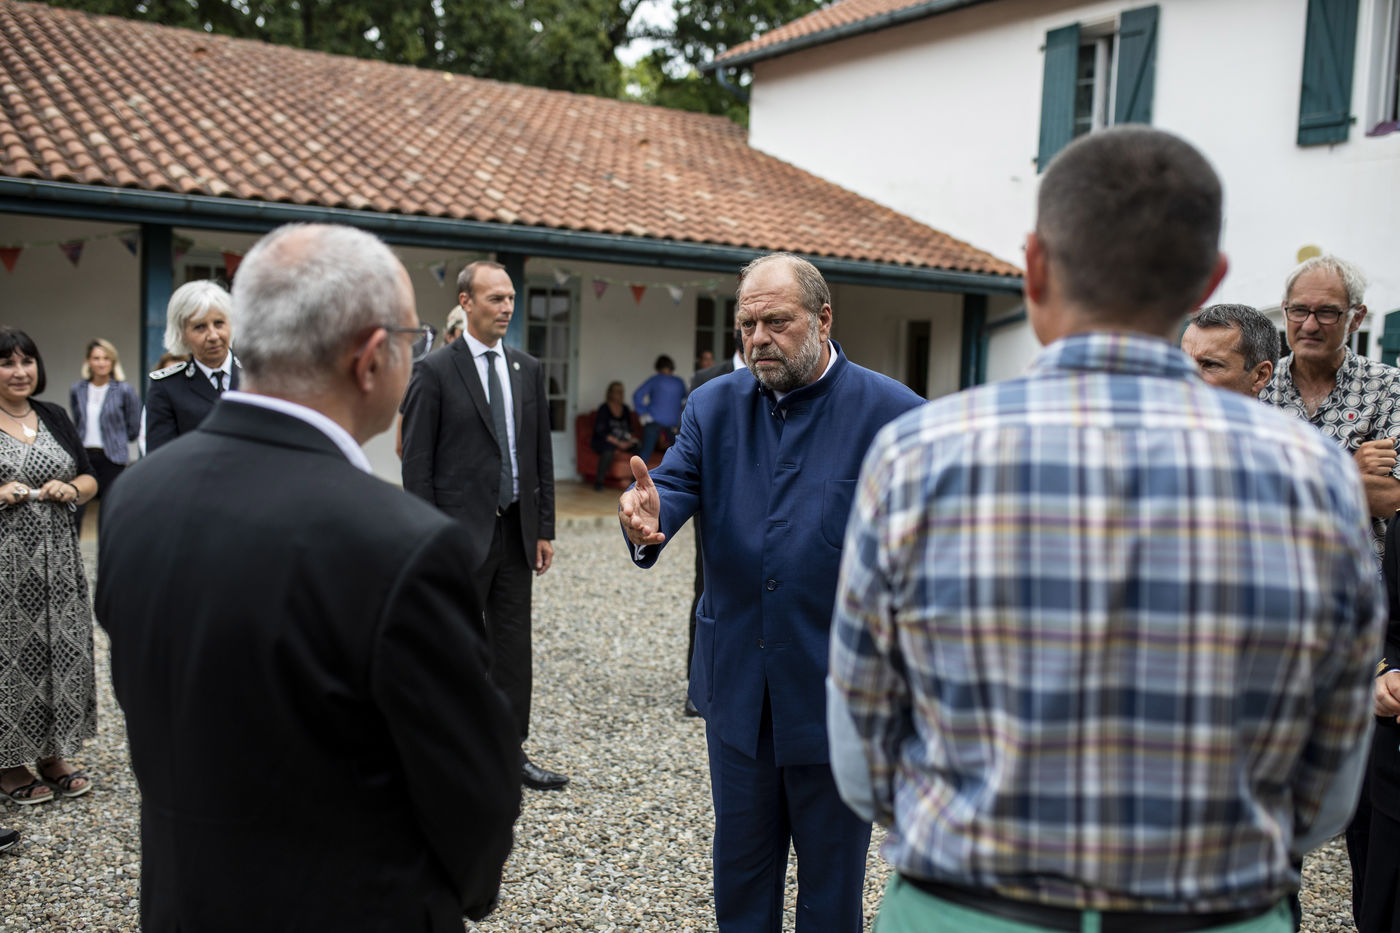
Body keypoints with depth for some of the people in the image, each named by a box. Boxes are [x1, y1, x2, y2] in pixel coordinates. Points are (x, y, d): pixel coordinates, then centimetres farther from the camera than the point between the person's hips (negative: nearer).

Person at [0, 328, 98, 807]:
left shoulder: (54, 416, 11)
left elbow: (91, 479, 14)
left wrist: (71, 489, -7)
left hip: (57, 562, 4)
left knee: (60, 652, 8)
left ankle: (51, 754, 21)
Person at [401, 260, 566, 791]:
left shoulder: (528, 370, 9)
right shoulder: (435, 370, -7)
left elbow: (542, 454, 12)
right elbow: (417, 462, -8)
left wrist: (544, 528, 8)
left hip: (515, 531, 5)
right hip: (461, 532, -5)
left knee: (513, 647, 11)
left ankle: (510, 753, 21)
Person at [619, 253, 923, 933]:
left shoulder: (890, 413, -9)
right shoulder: (715, 405, 4)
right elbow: (679, 481, -10)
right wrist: (650, 511, -34)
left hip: (839, 692, -3)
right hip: (739, 687, 4)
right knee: (739, 870, 20)